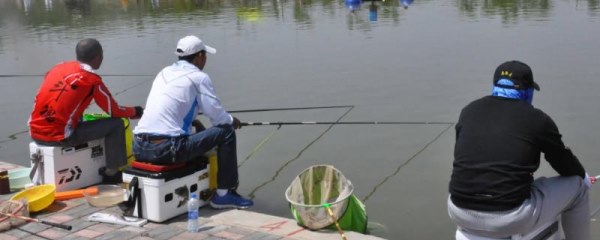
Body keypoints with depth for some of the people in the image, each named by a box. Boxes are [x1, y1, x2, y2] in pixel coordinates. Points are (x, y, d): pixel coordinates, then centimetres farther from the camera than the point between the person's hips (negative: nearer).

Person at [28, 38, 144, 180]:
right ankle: (112, 174, 8)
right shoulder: (92, 80, -6)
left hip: (36, 133, 8)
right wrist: (135, 111, 22)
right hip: (59, 137, -8)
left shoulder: (58, 68, 12)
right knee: (116, 124, 2)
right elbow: (114, 111, 3)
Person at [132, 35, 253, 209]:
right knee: (226, 132, 4)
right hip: (167, 148, -8)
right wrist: (232, 121, 19)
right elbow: (217, 116, -3)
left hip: (139, 148, 8)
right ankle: (224, 194, 10)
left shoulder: (164, 72, 18)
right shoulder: (199, 77, -2)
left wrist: (194, 122, 36)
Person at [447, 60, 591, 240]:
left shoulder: (469, 110, 12)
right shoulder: (537, 119, 0)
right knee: (577, 186, 19)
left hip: (460, 213, 5)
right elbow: (564, 161, 14)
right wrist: (584, 177, 38)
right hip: (511, 219, -4)